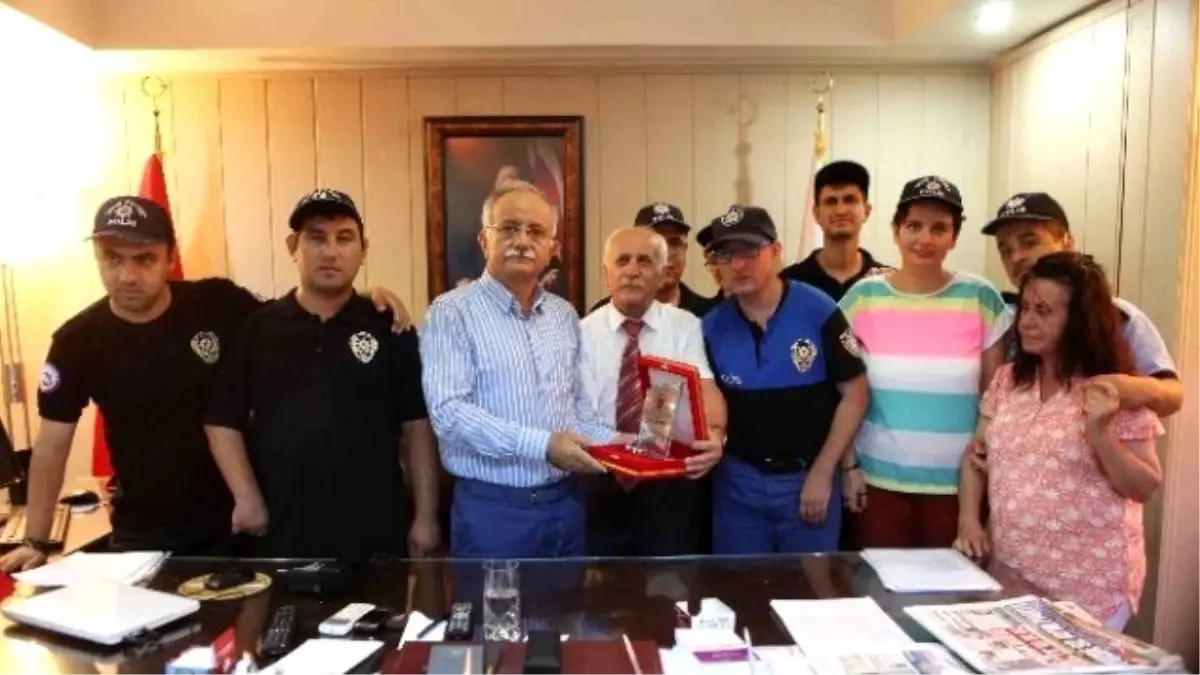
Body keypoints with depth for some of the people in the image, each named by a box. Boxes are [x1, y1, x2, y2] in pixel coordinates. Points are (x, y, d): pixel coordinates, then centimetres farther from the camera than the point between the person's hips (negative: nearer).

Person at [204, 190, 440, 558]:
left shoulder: (390, 329, 0)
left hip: (376, 533, -1)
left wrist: (425, 515, -4)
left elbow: (417, 427, -1)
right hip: (283, 532, 1)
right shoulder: (257, 329, 3)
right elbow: (222, 421, 5)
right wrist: (247, 498, -5)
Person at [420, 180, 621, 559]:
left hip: (564, 504, 6)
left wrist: (610, 442, -3)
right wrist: (541, 445, -26)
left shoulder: (565, 315, 10)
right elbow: (448, 413, -19)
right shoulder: (452, 313, -9)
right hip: (492, 510, -5)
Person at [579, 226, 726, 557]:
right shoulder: (585, 332, -3)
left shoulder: (685, 325, -3)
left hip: (670, 482, 0)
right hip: (602, 484, 1)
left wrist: (714, 434, -40)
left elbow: (705, 387, -18)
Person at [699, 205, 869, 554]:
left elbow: (854, 395, -7)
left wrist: (822, 473, -7)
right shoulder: (712, 327, -2)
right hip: (737, 479, 3)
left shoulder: (818, 311, -12)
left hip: (808, 477, -2)